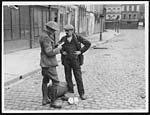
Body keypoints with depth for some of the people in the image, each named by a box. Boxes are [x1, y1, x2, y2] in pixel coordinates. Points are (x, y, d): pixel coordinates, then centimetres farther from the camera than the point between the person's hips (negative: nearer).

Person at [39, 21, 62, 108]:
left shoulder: (44, 35, 11)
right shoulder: (46, 37, -21)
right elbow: (49, 52, -24)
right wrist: (58, 49, -11)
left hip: (44, 63, 11)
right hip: (49, 64, -11)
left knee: (45, 80, 18)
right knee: (55, 82, -5)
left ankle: (45, 99, 29)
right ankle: (53, 102, 0)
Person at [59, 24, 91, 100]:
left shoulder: (77, 37, -3)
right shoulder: (63, 38, 3)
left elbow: (88, 43, -2)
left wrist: (81, 51, -8)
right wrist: (62, 51, 0)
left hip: (75, 60, -3)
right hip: (66, 60, 3)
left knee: (78, 77, -2)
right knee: (68, 77, 6)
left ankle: (82, 94, 9)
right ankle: (70, 93, 18)